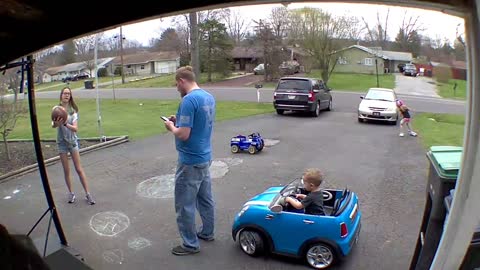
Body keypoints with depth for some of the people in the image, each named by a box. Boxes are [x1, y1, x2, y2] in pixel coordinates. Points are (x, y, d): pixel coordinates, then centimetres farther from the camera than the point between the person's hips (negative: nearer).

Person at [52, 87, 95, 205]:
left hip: (73, 141, 0)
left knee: (79, 169, 2)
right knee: (66, 170, 8)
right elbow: (53, 125, -19)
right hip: (62, 142, 0)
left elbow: (75, 128, -14)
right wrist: (56, 123, -42)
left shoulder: (73, 110, -3)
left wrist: (65, 124, -33)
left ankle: (87, 194, 6)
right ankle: (71, 193, 22)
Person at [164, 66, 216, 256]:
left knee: (185, 205, 4)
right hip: (205, 157, 9)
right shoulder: (209, 97, 7)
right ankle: (207, 232, 36)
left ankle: (190, 244, 16)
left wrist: (171, 127, -5)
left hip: (190, 161, -9)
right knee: (205, 198, 21)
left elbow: (183, 134, -24)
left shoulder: (189, 100, -22)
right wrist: (179, 120, 10)